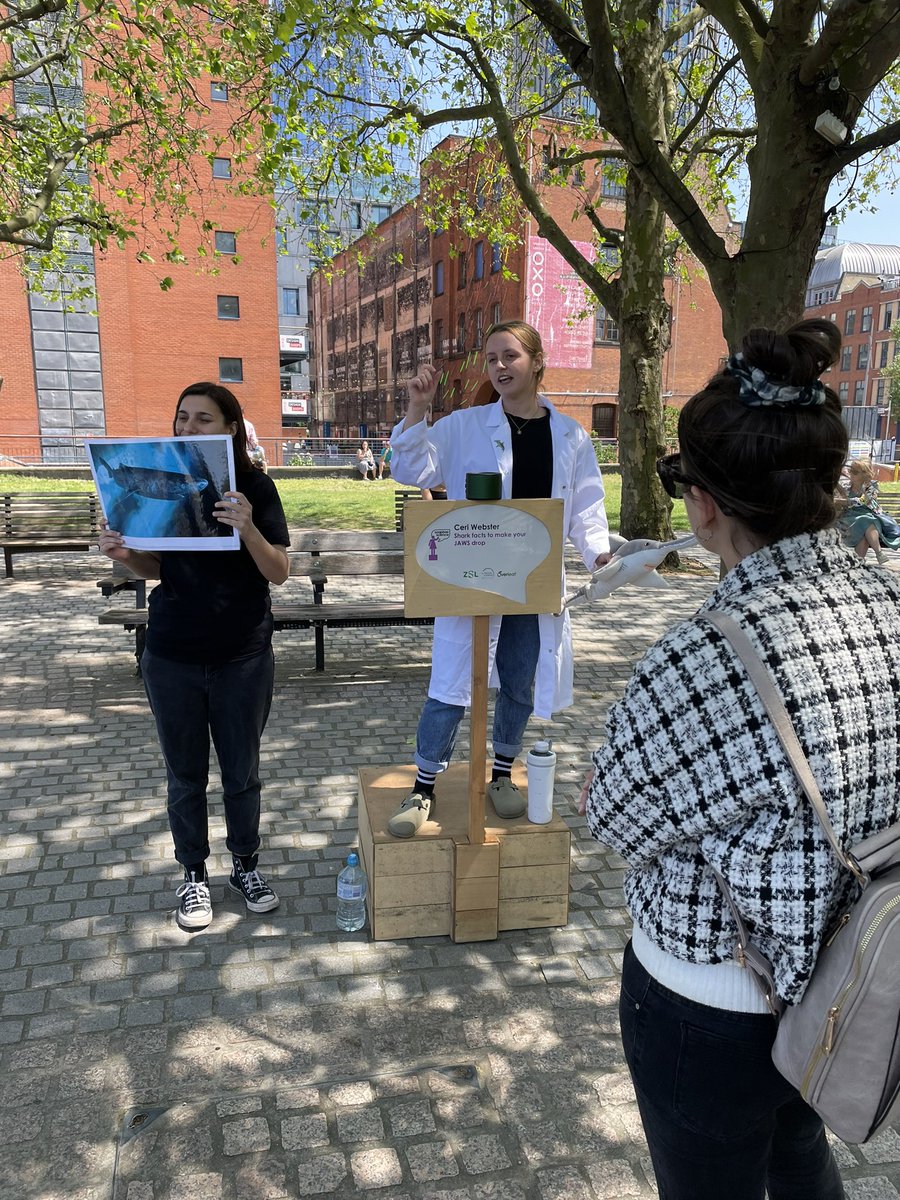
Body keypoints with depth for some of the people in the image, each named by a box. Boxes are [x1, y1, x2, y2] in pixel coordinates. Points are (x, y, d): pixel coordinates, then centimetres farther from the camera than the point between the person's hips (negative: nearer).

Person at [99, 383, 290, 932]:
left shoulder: (255, 487, -7)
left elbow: (279, 573, -11)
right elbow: (156, 568, 9)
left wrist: (248, 529, -29)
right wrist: (126, 555, -12)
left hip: (243, 658, -2)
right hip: (172, 659, 2)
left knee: (242, 772, 13)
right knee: (186, 775, 13)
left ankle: (246, 866, 34)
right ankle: (194, 875, 32)